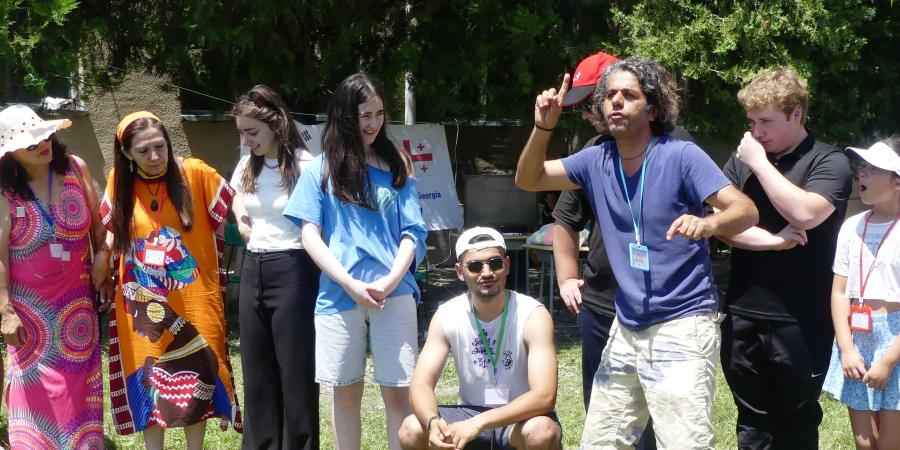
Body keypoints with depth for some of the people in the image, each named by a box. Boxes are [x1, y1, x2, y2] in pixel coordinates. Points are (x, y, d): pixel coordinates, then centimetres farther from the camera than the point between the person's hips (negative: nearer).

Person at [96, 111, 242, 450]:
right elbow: (110, 230, 15)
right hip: (142, 303, 2)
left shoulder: (195, 173, -10)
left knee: (195, 381, 7)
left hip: (193, 300, -2)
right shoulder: (119, 182, -1)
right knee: (147, 381, 9)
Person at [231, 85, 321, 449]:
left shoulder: (303, 166, -13)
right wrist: (240, 215, 11)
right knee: (256, 371, 13)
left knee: (295, 370, 0)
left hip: (291, 271, -7)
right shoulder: (247, 166, 8)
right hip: (253, 270, 7)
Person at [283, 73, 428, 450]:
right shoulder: (321, 168, 6)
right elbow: (310, 235, 1)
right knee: (346, 391, 9)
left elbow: (412, 232, 5)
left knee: (398, 391, 1)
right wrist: (351, 283, -11)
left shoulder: (396, 166, 9)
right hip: (339, 294, 0)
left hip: (394, 293, 0)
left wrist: (391, 281, -12)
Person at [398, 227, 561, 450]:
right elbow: (420, 385, -13)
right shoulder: (446, 316, -8)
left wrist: (479, 423, -39)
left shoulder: (533, 315, -19)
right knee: (411, 431, -23)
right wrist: (433, 421, -37)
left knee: (541, 432, -37)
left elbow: (544, 396, -29)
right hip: (470, 415, 3)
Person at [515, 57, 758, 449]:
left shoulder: (681, 156, -12)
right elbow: (528, 179, 8)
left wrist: (708, 223, -40)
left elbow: (746, 210, -17)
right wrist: (543, 126, -10)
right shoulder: (597, 161, 5)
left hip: (681, 326, -6)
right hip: (626, 328, 6)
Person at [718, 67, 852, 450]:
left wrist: (759, 162, -12)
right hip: (743, 315, 4)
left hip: (800, 320, -4)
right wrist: (768, 239, -13)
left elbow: (804, 213, -21)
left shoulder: (829, 161, -4)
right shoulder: (742, 159, 9)